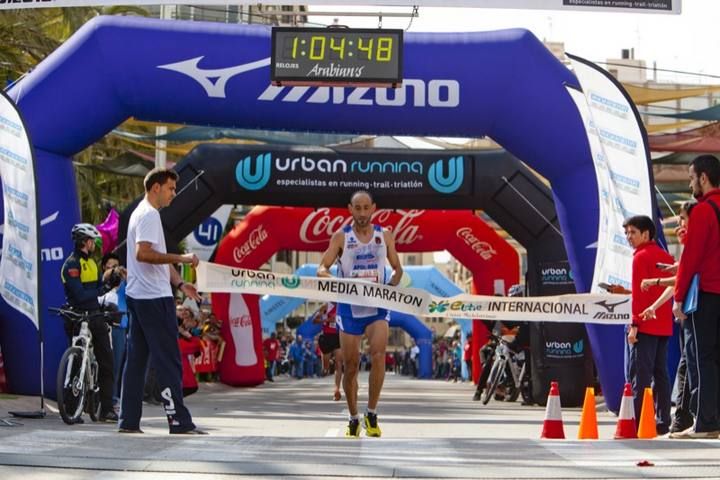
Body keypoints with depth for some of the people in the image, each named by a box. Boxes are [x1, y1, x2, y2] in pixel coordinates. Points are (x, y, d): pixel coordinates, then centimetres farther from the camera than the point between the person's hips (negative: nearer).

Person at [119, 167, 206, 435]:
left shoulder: (143, 213, 20)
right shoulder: (149, 215, -12)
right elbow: (143, 254, -26)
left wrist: (180, 284, 16)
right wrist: (180, 259, -22)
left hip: (138, 297, 10)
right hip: (153, 297, -10)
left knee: (137, 358, 9)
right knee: (168, 360, -8)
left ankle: (128, 421, 9)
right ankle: (179, 421, -8)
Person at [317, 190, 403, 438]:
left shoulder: (385, 236, 3)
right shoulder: (341, 236, -1)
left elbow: (397, 270, 11)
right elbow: (322, 266, -7)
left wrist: (389, 287, -9)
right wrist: (324, 273, -30)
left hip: (377, 307, 0)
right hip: (349, 308, 0)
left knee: (378, 354, -22)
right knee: (350, 365, 4)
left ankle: (371, 415, -10)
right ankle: (353, 419, 21)